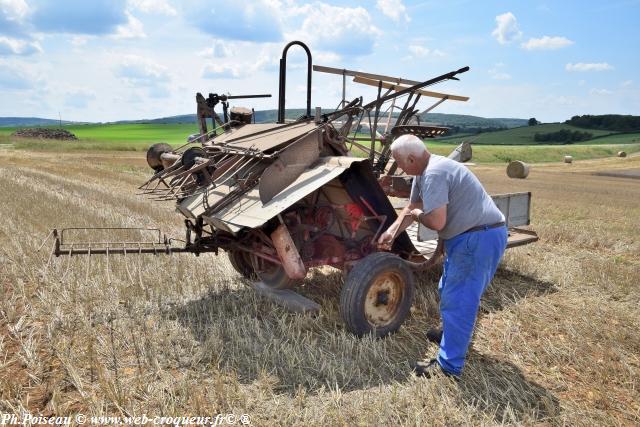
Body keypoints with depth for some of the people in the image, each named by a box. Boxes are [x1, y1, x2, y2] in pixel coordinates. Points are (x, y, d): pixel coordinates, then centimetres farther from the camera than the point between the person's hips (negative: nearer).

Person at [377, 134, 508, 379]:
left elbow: (436, 222, -29)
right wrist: (392, 232, 7)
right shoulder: (423, 173, 10)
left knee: (457, 301, -6)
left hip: (480, 238, -11)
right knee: (449, 291, 25)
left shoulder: (434, 174, -24)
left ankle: (449, 366, 4)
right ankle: (453, 334, 45)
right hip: (469, 236, 11)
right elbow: (412, 207, 17)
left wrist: (417, 215, -9)